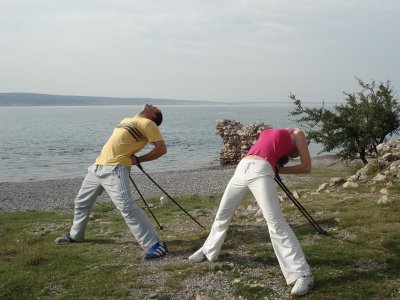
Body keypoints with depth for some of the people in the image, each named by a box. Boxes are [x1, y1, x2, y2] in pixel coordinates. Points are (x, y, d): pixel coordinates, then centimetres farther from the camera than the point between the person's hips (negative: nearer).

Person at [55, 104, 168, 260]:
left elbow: (162, 148, -9)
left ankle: (155, 245, -23)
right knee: (81, 201, 22)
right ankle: (75, 235, 44)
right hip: (97, 166, 9)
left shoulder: (148, 123, -1)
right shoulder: (126, 120, 22)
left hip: (115, 169, -9)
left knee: (126, 206, -23)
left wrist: (138, 160, -8)